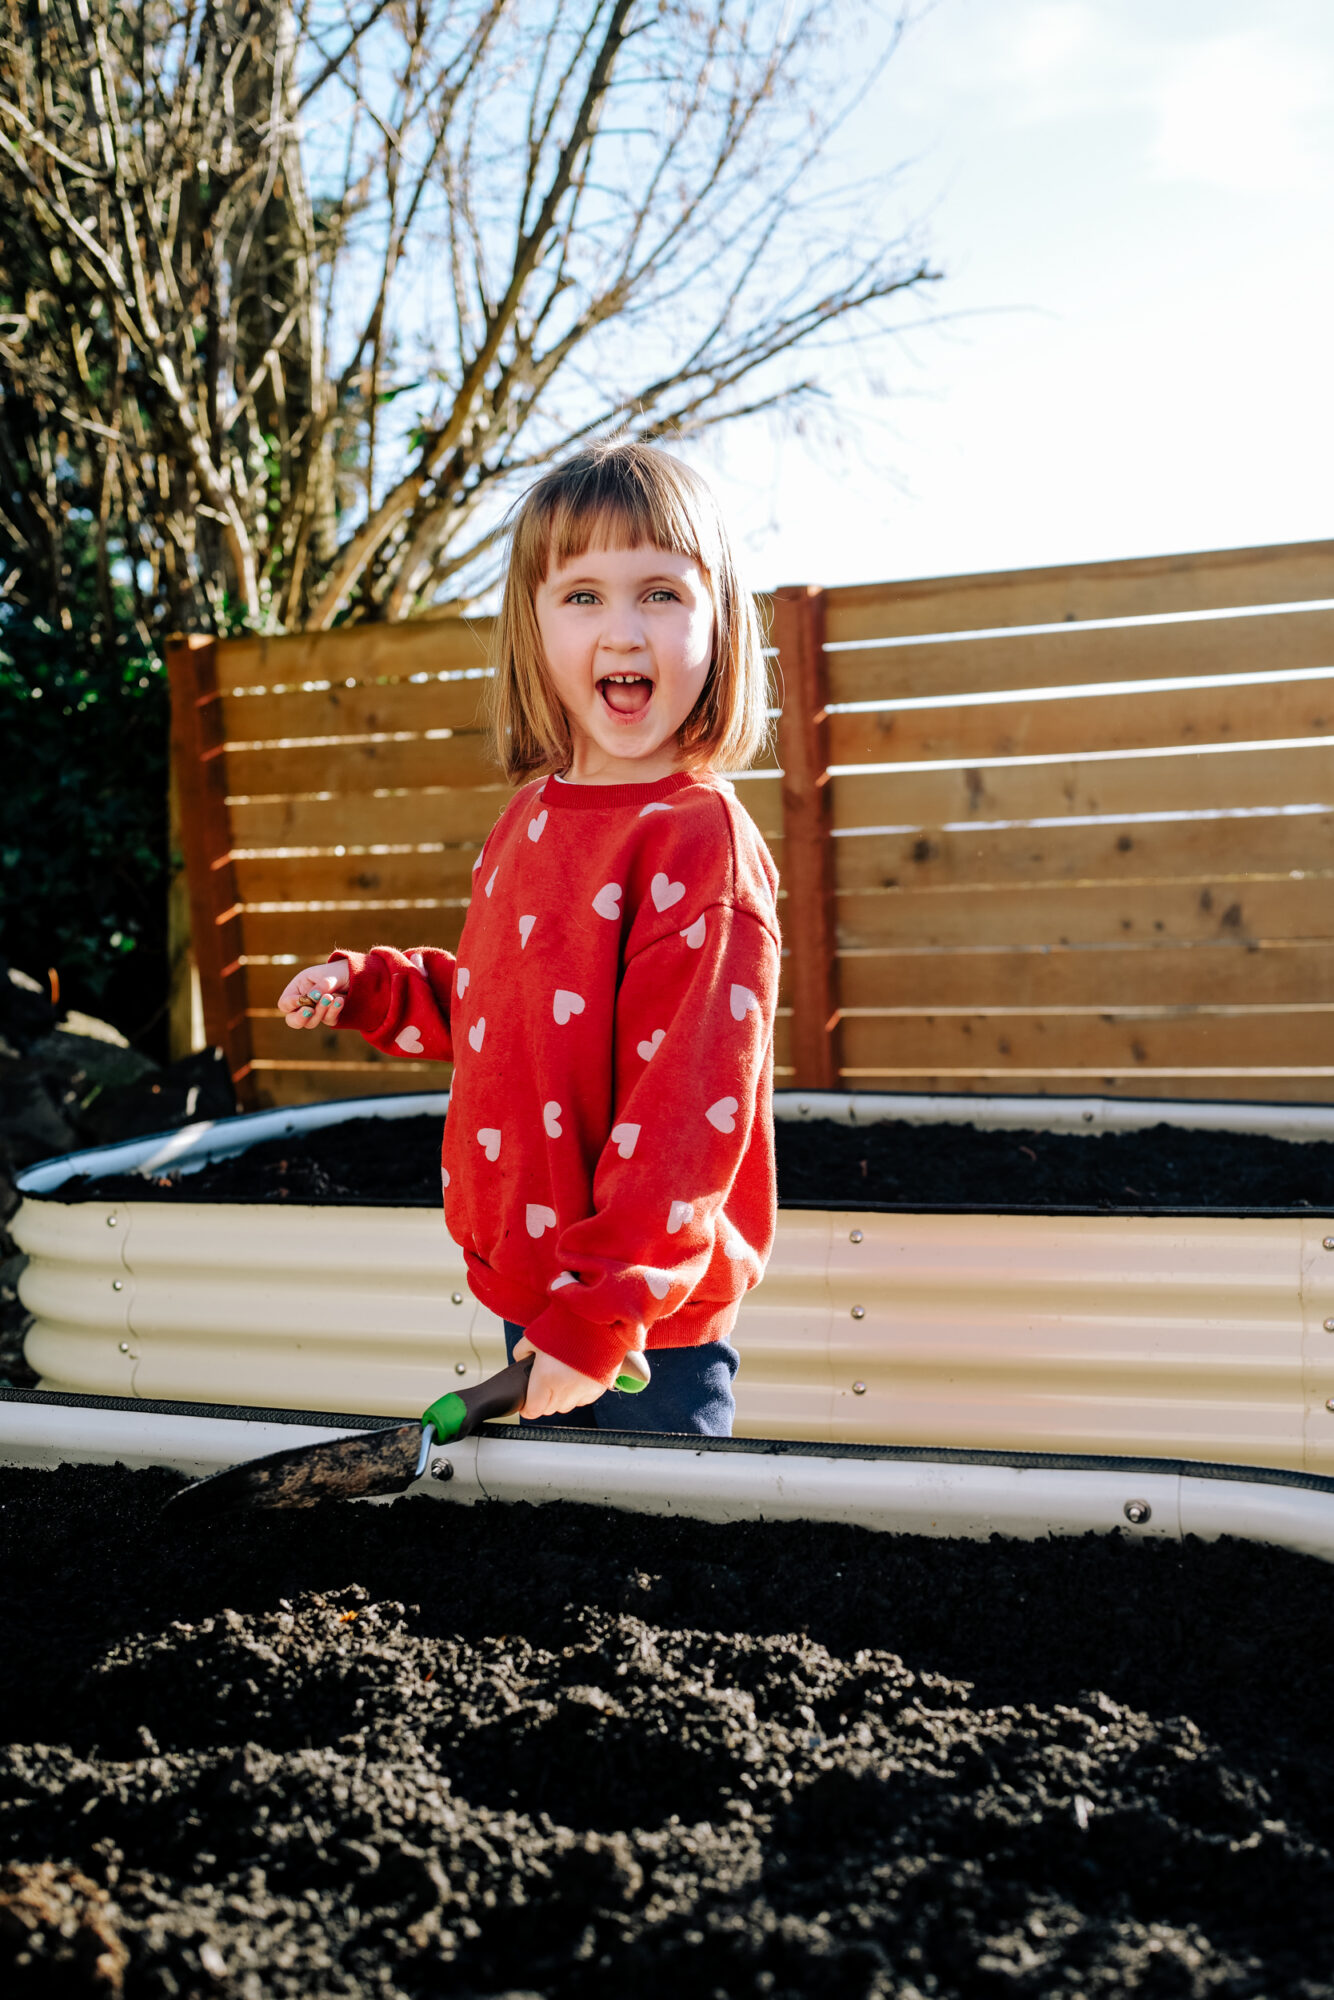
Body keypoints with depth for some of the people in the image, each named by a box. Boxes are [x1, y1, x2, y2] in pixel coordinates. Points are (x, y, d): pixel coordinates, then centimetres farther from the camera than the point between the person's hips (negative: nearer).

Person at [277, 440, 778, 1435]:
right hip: (528, 1281, 8)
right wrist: (371, 987, 12)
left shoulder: (698, 841, -20)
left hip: (644, 1322, -8)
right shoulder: (533, 818, 7)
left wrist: (600, 1314, -24)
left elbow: (686, 1110, -23)